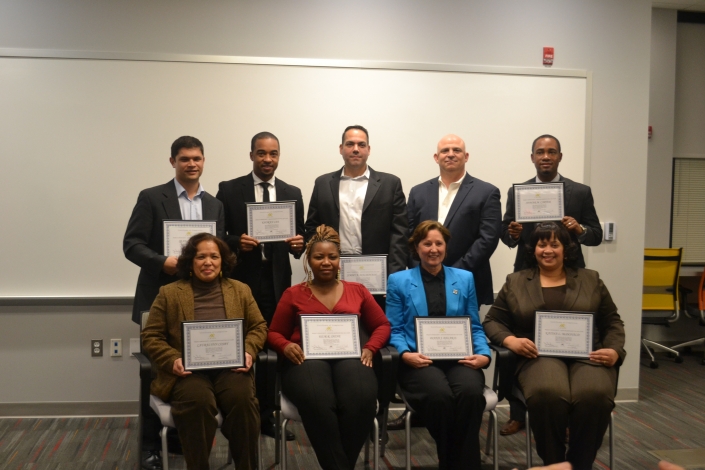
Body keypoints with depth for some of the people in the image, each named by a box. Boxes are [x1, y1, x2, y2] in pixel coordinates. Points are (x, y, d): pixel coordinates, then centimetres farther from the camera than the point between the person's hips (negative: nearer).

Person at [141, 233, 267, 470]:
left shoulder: (240, 290, 15)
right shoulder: (169, 293, 9)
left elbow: (259, 327, 15)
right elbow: (151, 336, 6)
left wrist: (248, 352, -6)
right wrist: (173, 360, -12)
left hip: (230, 368, 2)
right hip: (189, 371, -1)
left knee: (242, 398, -31)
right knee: (197, 401, -35)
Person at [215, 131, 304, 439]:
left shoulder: (292, 193, 9)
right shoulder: (229, 190, 1)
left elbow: (300, 238, 9)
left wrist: (299, 243, -13)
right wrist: (236, 242, -18)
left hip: (277, 282, 2)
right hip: (240, 280, -2)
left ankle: (267, 416, 19)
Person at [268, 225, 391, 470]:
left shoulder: (357, 290, 20)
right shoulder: (293, 294, 16)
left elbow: (382, 325, 20)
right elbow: (274, 333, 17)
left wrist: (370, 348, -1)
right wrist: (285, 346, -7)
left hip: (349, 357, 1)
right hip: (307, 359, -1)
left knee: (361, 399, -36)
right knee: (317, 401, -39)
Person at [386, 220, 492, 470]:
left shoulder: (464, 278, 17)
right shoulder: (398, 281, 10)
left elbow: (475, 327, 14)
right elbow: (394, 329, 5)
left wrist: (483, 354, -5)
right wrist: (405, 354, -15)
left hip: (459, 357, 2)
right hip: (419, 360, -2)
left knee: (470, 391, -32)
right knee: (439, 395, -34)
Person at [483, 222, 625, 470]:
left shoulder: (591, 280, 17)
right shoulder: (515, 282, 15)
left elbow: (612, 322, 17)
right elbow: (492, 321, 12)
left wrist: (615, 350, -4)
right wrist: (510, 340, -9)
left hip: (587, 355, 1)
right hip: (540, 356, -1)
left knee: (594, 396, -33)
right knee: (547, 394, -36)